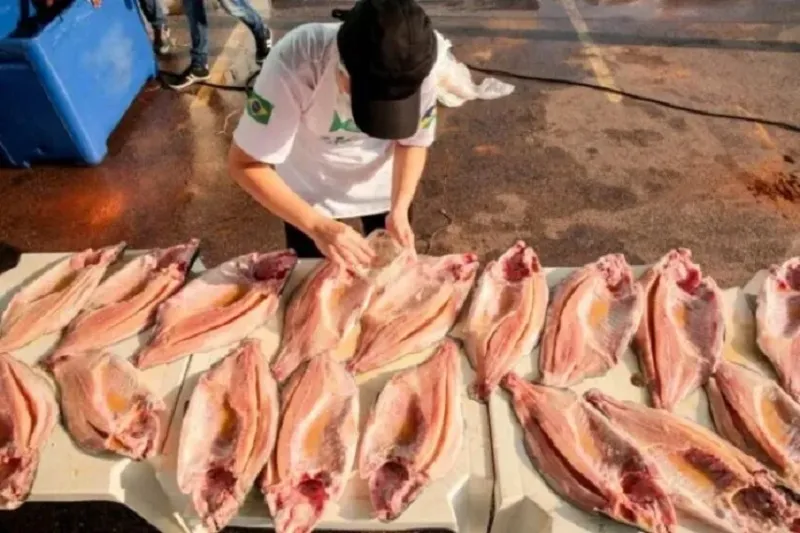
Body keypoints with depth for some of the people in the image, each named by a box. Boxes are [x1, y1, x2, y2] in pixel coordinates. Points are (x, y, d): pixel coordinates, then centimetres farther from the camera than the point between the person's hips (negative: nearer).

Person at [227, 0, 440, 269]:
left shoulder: (417, 68, -30)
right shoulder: (294, 61, -38)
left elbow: (413, 141, -11)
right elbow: (245, 163, -33)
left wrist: (400, 208, -28)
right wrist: (317, 226, -44)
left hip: (382, 181, 2)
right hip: (310, 186, -1)